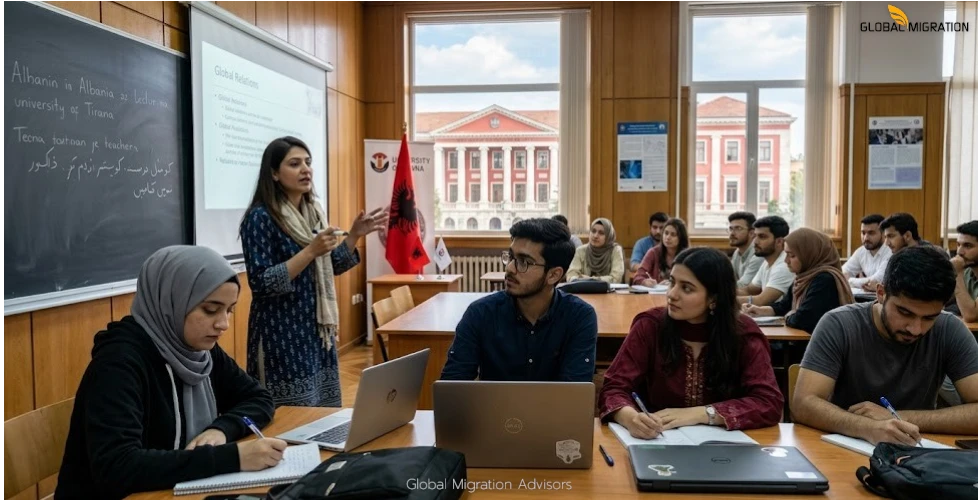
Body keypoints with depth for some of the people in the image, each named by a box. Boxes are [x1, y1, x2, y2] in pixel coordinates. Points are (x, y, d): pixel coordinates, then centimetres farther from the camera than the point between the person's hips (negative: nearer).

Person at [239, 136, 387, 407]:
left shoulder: (313, 211, 8)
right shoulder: (260, 217, -13)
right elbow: (261, 283, -19)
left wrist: (354, 235, 1)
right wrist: (310, 251, -25)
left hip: (317, 330, 7)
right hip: (283, 335, -7)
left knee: (325, 414, 13)